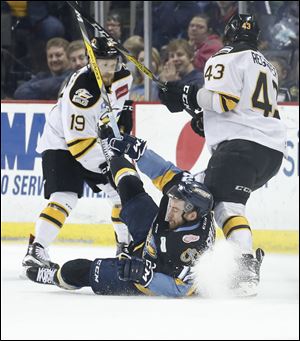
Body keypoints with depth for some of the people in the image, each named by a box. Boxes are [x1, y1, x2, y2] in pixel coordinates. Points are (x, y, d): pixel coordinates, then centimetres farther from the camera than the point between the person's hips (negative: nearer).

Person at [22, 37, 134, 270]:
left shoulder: (123, 77, -7)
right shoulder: (81, 90, -32)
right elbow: (79, 141, -31)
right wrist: (108, 165, -30)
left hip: (98, 144, 8)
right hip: (61, 144, -8)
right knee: (65, 198, -24)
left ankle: (127, 245, 24)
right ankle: (35, 250, -29)